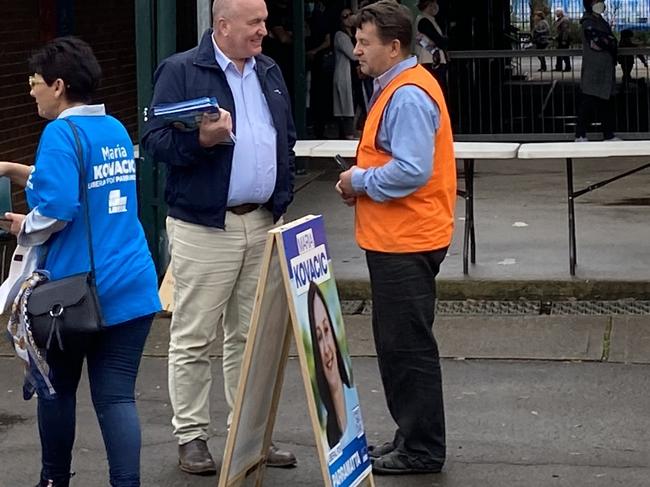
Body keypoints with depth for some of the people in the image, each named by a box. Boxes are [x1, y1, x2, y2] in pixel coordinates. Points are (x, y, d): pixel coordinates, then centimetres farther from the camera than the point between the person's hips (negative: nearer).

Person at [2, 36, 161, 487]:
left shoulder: (61, 134, -14)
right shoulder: (116, 130, 12)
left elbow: (58, 208, -24)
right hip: (131, 288, 6)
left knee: (57, 388, 16)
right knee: (117, 397, 3)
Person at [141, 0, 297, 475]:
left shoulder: (269, 72, 13)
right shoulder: (180, 71, -6)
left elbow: (287, 142, 20)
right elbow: (155, 140, -10)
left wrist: (283, 201, 10)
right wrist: (202, 139, -26)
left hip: (263, 223, 6)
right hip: (204, 227, -6)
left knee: (251, 336, 11)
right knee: (193, 339, 0)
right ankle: (192, 437, 9)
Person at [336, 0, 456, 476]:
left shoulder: (408, 96, -20)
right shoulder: (395, 88, 14)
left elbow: (411, 170, -27)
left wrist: (360, 180, -14)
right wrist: (362, 180, 6)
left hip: (406, 241, -11)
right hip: (395, 237, 11)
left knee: (407, 345, -3)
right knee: (396, 342, 17)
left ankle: (422, 450, 5)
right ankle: (411, 435, 27)